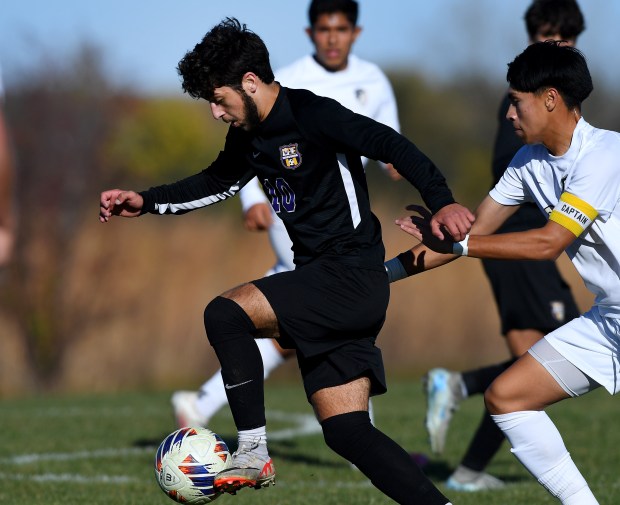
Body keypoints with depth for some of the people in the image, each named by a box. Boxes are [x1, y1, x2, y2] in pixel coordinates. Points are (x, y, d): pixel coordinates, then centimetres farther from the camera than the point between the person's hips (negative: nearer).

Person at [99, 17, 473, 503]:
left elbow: (393, 146, -20)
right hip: (322, 282, 9)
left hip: (352, 277, -9)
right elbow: (216, 183, 29)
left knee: (225, 314, -20)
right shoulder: (249, 135, 12)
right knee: (347, 431, 3)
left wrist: (442, 202, -32)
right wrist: (145, 201, 20)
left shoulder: (313, 115, -14)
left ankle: (253, 454, -14)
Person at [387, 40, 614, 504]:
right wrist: (380, 274, 12)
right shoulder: (529, 164, 7)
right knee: (506, 397, 4)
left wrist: (455, 242, -21)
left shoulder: (605, 153, -19)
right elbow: (475, 231, 12)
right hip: (605, 320, 9)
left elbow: (550, 242, -24)